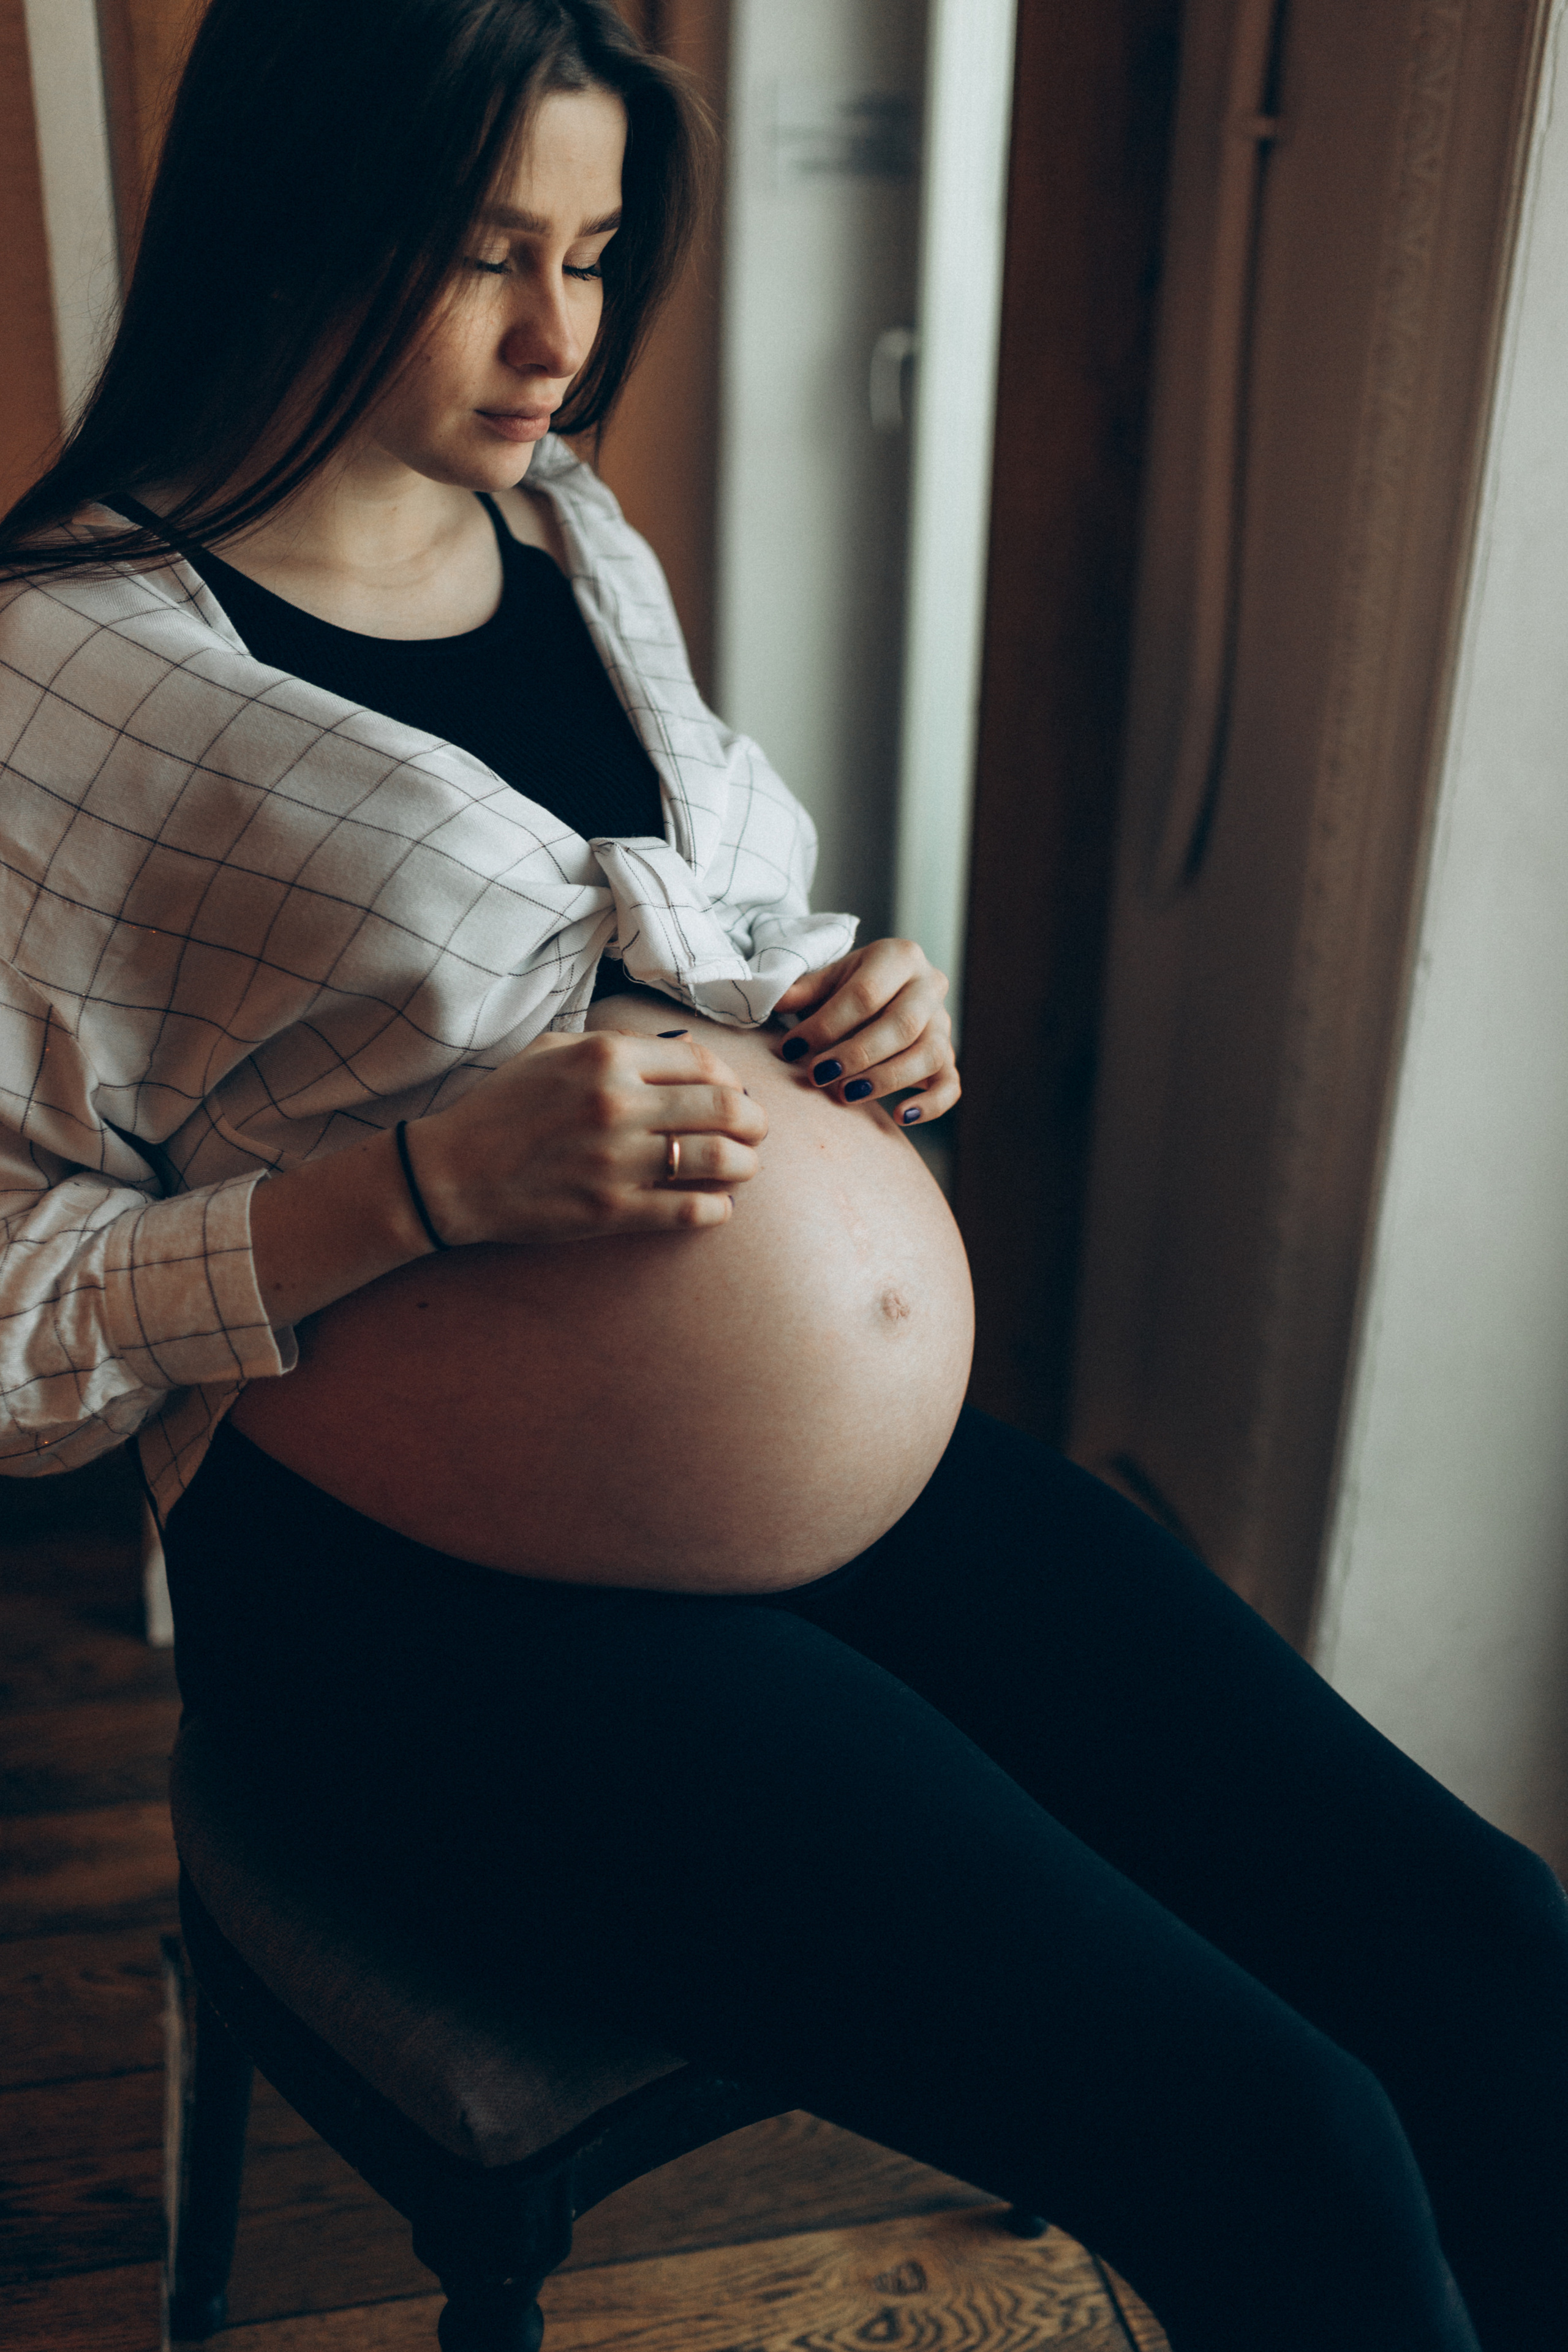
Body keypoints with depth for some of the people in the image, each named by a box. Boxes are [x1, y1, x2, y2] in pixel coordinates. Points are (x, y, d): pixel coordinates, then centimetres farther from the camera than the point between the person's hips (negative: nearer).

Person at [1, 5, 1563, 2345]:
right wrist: (432, 1180, -21)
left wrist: (863, 1023, 3)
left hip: (892, 1458, 7)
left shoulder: (578, 535, 12)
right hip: (449, 1599, -6)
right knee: (1283, 2165, -15)